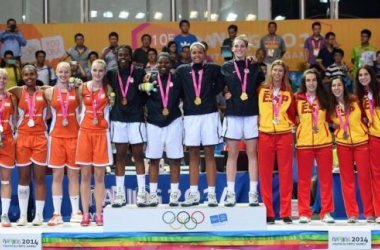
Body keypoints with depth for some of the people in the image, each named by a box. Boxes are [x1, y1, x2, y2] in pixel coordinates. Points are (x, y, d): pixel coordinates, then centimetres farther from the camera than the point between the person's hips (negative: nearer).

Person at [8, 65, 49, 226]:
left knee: (39, 178, 1)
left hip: (40, 137, 0)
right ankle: (23, 215, 8)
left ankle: (39, 215, 6)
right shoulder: (17, 92, 4)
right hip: (23, 137, 0)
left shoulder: (43, 92, 4)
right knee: (23, 177, 3)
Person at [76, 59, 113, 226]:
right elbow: (80, 109, 11)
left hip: (101, 133, -1)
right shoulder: (82, 88, 5)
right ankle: (85, 214, 6)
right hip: (85, 132, 1)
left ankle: (99, 214, 7)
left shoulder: (108, 89, 2)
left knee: (99, 176, 1)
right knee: (85, 176, 2)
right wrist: (81, 124, 4)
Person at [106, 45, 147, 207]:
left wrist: (140, 105, -6)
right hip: (118, 118, 2)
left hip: (136, 118, -2)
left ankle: (141, 192, 7)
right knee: (120, 156, 6)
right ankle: (120, 193, 10)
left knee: (138, 155, 1)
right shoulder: (112, 74, 8)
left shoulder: (139, 72, 1)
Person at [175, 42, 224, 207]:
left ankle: (211, 194, 3)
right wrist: (186, 99, 2)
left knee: (209, 154, 0)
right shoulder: (182, 70, 6)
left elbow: (220, 84, 12)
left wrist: (211, 95, 3)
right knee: (193, 155, 5)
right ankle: (194, 194, 9)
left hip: (209, 114, -1)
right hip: (190, 116, 1)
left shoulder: (212, 69, 4)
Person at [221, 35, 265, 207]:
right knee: (232, 154, 2)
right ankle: (230, 193, 5)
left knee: (252, 154, 1)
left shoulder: (254, 67, 8)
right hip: (232, 115, 0)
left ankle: (253, 193, 3)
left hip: (251, 115, 0)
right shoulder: (226, 68, 7)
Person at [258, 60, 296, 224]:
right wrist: (258, 124, 1)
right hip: (265, 135, 0)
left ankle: (285, 213, 5)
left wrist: (291, 124, -1)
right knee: (265, 173, 1)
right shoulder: (262, 90, 8)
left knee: (285, 173, 0)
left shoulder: (289, 93, 10)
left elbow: (292, 115, 14)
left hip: (284, 135, 0)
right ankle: (268, 213, 6)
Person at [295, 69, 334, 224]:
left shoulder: (324, 99, 9)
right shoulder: (297, 99, 3)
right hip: (304, 143, -2)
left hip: (324, 142, 2)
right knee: (304, 179, 1)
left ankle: (326, 212, 10)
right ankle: (304, 213, 7)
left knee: (326, 178, 3)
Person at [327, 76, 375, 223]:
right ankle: (352, 213, 7)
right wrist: (335, 126, 0)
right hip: (343, 145, 2)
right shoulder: (330, 107, 1)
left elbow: (366, 116, 8)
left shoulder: (355, 101, -2)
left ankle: (369, 213, 7)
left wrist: (365, 128, 0)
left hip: (361, 142, -1)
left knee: (364, 177, 0)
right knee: (347, 179, 3)